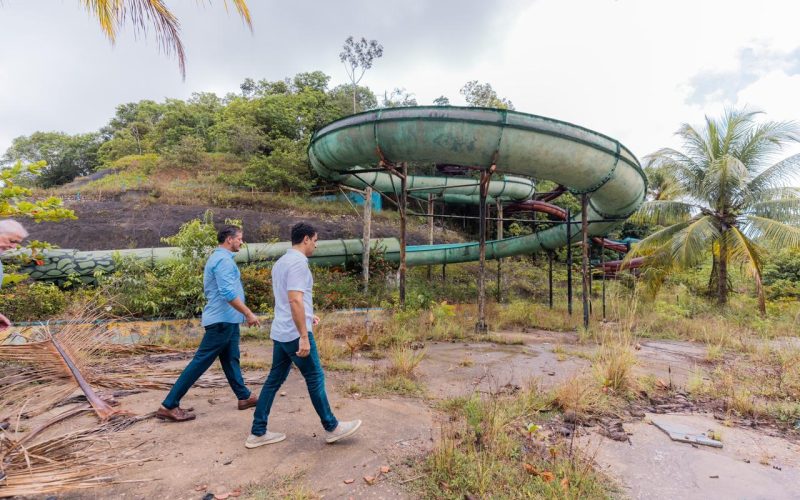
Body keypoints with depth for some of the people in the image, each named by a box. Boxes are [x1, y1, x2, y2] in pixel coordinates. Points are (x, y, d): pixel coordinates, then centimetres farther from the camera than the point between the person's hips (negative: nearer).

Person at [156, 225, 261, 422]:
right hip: (223, 320, -11)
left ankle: (244, 397, 27)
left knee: (231, 360, 16)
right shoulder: (224, 260, -17)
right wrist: (248, 313, -20)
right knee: (201, 362, -5)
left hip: (225, 319, 11)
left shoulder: (218, 258, 16)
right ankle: (169, 406, 1)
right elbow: (228, 294, -26)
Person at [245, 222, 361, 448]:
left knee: (274, 380, 13)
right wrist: (304, 337, -25)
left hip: (280, 332, 10)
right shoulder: (298, 262, -17)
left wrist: (307, 315, 26)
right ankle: (332, 428, 16)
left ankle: (257, 433, 20)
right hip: (295, 334, -9)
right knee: (315, 379, 2)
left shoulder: (281, 262, 14)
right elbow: (295, 300, -25)